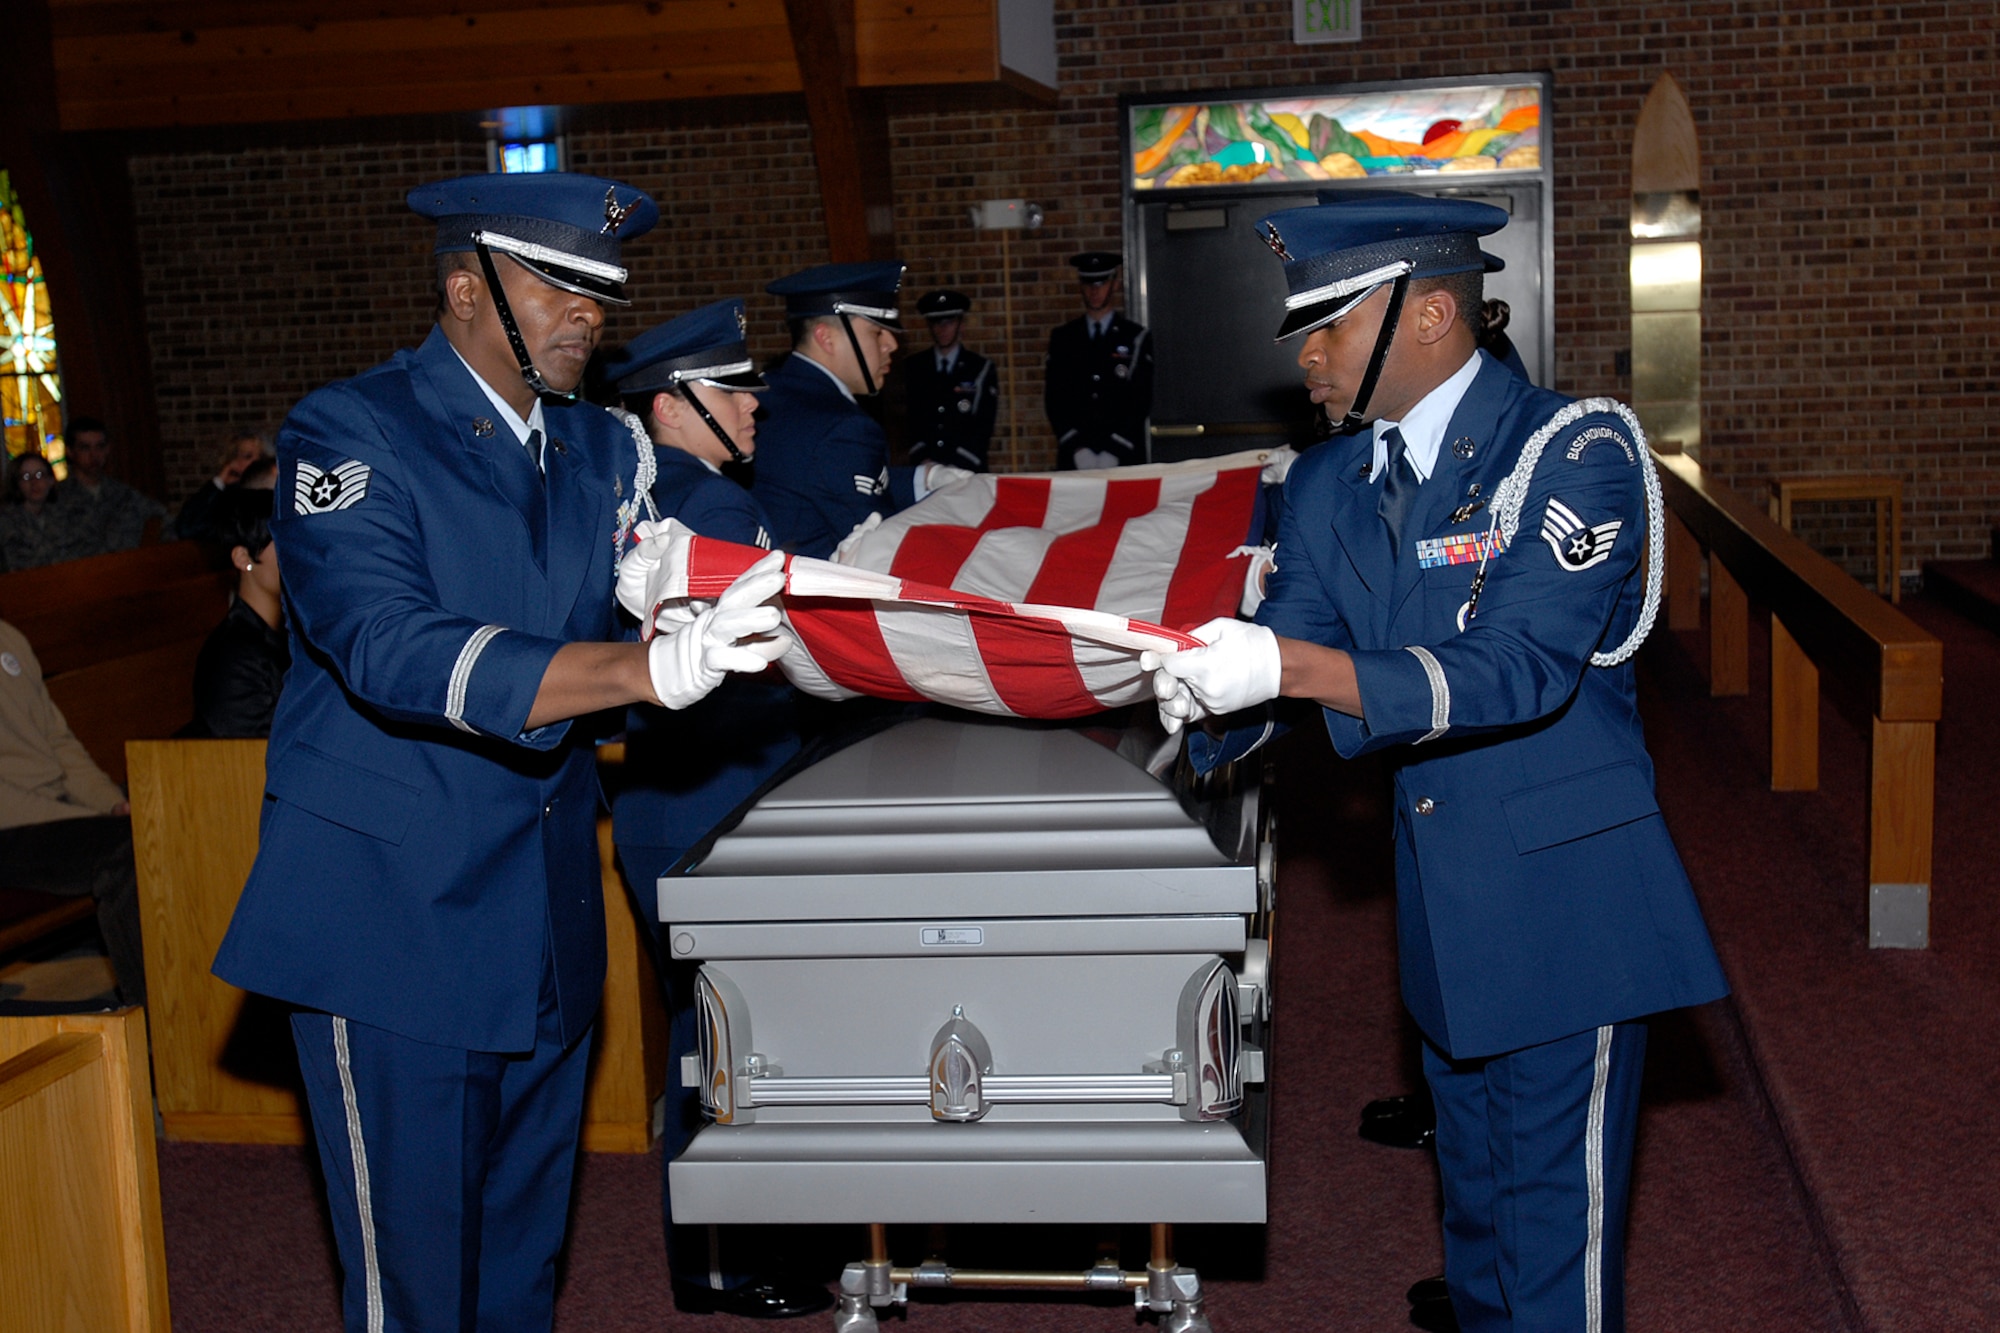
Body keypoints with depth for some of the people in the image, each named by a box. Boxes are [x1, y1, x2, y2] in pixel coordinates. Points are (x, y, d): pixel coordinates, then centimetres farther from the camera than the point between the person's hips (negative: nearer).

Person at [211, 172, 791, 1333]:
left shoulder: (603, 447, 10)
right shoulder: (349, 435, -12)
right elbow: (396, 651, -28)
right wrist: (656, 670, -40)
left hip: (547, 920, 6)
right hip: (395, 919, -6)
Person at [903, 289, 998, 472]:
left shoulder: (982, 369, 3)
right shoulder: (913, 366, 8)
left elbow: (984, 427, -2)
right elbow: (911, 419, 6)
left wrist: (957, 466, -12)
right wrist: (923, 459, -9)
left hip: (967, 468, -1)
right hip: (925, 468, 1)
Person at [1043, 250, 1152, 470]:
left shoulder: (1136, 338, 6)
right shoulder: (1062, 339, 11)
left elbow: (1141, 401, 1)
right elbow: (1054, 399, 6)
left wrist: (1114, 450, -9)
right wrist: (1078, 448, -7)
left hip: (1124, 459, -1)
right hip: (1075, 458, 1)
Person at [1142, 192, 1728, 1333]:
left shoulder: (1570, 448, -16)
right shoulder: (1330, 489, 6)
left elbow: (1516, 671, -26)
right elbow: (1287, 640, 4)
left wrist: (1293, 665, -37)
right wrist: (1214, 707, -20)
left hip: (1561, 896, -7)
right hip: (1442, 899, 7)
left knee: (1556, 1224, 0)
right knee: (1475, 1205, 22)